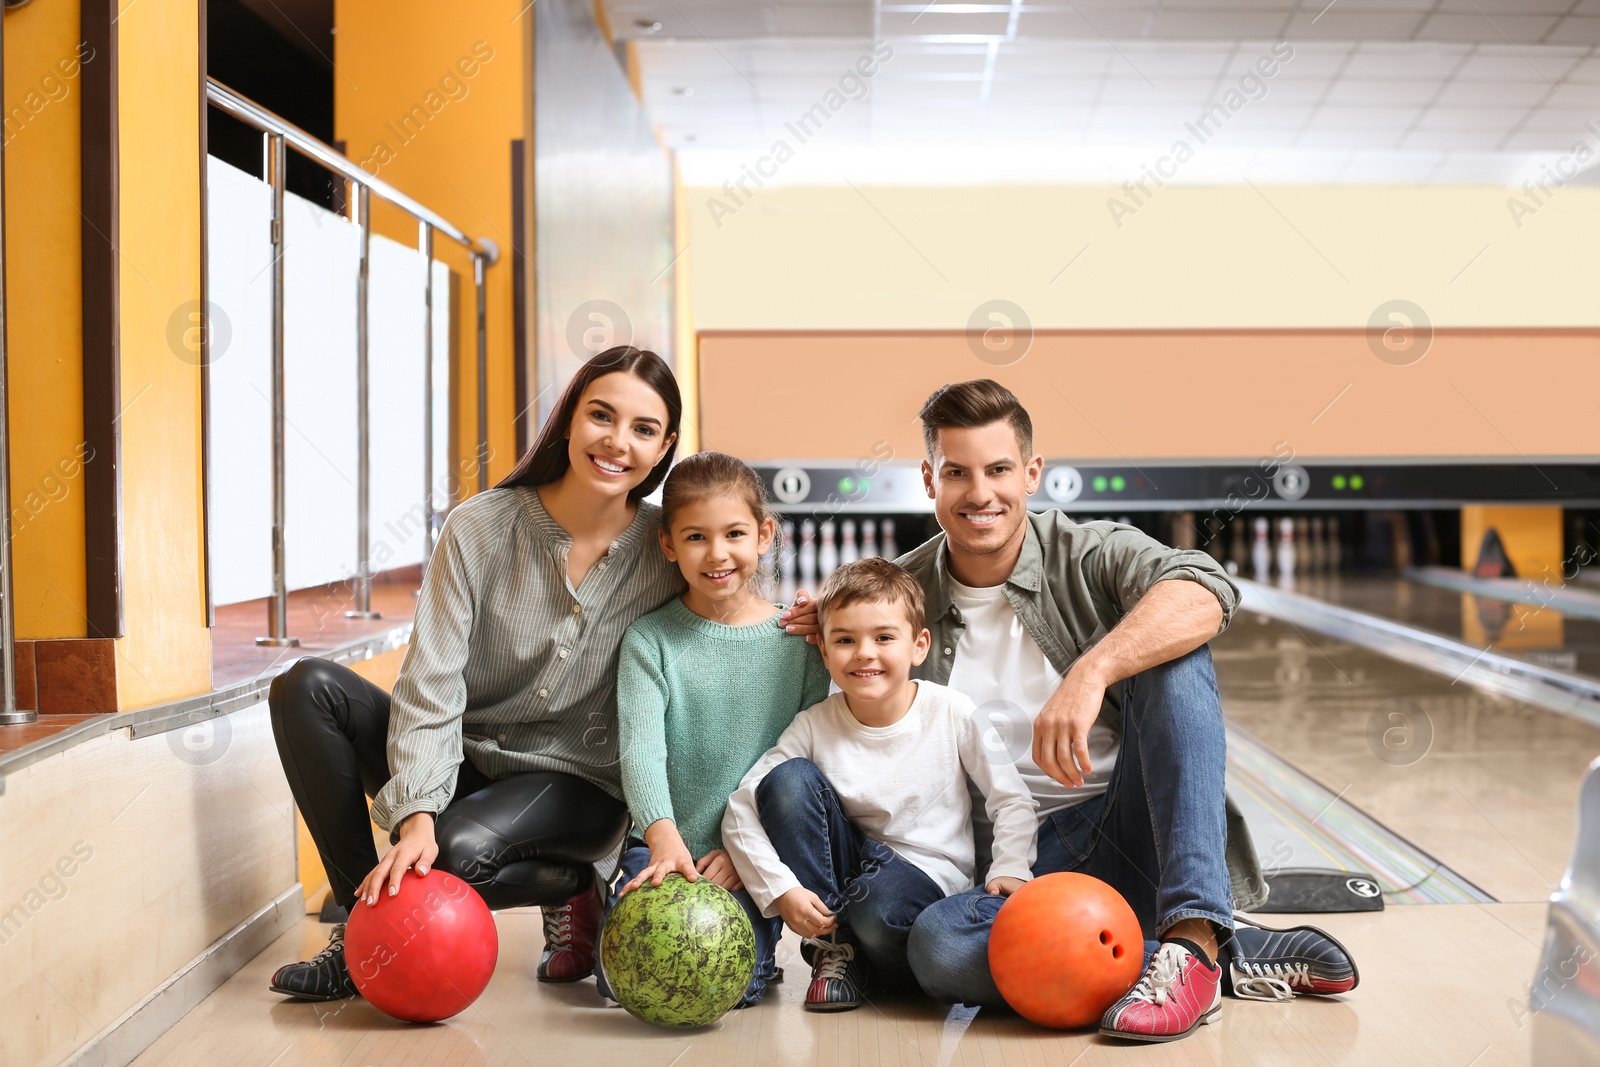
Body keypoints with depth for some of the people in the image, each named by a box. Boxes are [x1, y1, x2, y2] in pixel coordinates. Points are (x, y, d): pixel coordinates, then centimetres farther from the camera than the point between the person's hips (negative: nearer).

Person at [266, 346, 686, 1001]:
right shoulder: (480, 529, -11)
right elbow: (430, 685, -17)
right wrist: (416, 817, -29)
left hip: (577, 784, -3)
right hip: (463, 762, 3)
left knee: (458, 849, -34)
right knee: (308, 687, -18)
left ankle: (570, 888, -1)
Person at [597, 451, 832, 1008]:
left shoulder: (799, 640, 1)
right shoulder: (650, 638, -1)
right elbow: (641, 748, -13)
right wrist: (665, 839, -30)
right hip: (663, 847, 1)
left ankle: (759, 937, 15)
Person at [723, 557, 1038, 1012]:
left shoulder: (953, 714, -11)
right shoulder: (814, 727, -9)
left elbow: (1012, 800, -5)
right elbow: (740, 812, -10)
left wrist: (1009, 869, -22)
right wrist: (781, 890, -21)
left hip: (930, 877, -3)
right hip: (846, 866, 3)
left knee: (877, 903, -39)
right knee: (788, 778, -19)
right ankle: (833, 946, -9)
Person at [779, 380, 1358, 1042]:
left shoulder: (1090, 555, -3)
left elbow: (1207, 593, -25)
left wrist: (1090, 672, -39)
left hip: (1142, 833, -1)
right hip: (1033, 862, 2)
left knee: (1167, 652, -24)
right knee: (938, 947, -32)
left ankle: (1194, 939, -33)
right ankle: (1240, 955, -24)